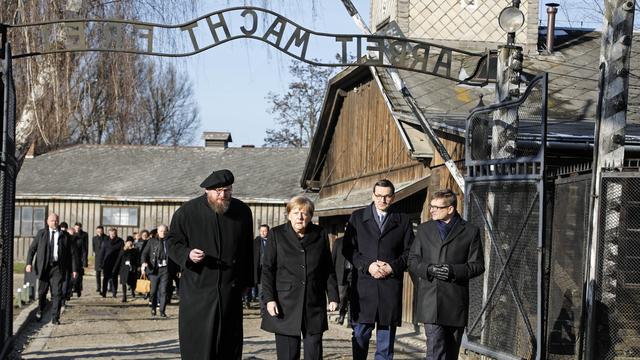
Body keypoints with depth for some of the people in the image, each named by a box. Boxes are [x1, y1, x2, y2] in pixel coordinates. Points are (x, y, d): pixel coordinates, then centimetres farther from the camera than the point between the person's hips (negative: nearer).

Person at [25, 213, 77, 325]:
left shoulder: (64, 236, 5)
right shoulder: (41, 233, 7)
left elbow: (71, 253, 6)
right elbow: (32, 249, 7)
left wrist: (73, 269, 0)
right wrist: (29, 263, -7)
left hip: (57, 268, -1)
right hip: (43, 266, 1)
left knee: (57, 293, -6)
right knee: (42, 292, 10)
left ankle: (55, 318, -2)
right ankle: (40, 310, 36)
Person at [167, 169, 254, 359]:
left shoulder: (243, 211, 6)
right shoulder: (187, 212, -3)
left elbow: (248, 249, 14)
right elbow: (173, 243, 4)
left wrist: (246, 281, 14)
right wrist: (187, 255, -17)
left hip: (231, 291, 3)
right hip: (197, 289, -3)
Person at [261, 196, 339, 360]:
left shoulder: (320, 235, 9)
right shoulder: (276, 234, 4)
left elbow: (328, 269, 12)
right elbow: (267, 269, 2)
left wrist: (333, 296, 6)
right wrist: (269, 299, -7)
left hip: (314, 305, 2)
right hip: (285, 306, -2)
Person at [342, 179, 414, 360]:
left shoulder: (403, 220, 10)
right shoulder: (357, 217, 9)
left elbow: (409, 252, 7)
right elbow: (348, 248, 3)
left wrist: (393, 267, -10)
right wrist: (367, 265, -11)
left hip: (390, 285, 0)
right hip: (363, 284, 0)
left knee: (386, 333, 4)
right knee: (360, 333, 2)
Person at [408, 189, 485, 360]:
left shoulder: (470, 231, 4)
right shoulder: (424, 229, 13)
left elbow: (478, 265, 1)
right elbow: (412, 261, 10)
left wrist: (453, 271, -15)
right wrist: (429, 269, -10)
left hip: (456, 302, 0)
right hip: (430, 300, 1)